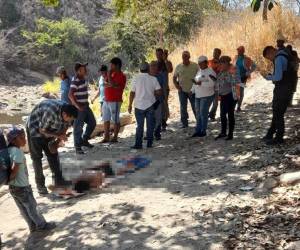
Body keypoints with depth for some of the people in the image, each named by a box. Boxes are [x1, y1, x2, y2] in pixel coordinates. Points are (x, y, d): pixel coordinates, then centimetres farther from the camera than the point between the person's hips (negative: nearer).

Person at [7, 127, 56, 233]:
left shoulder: (9, 150, 2)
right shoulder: (18, 152, -23)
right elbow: (15, 169, -30)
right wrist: (10, 178, -15)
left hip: (13, 187, 8)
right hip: (22, 187, -8)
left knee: (23, 208, 18)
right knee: (31, 206, 8)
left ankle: (33, 226, 32)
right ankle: (42, 225, 23)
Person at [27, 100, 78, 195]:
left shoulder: (67, 112, -19)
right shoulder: (51, 112, -40)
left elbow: (66, 125, 0)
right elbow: (42, 130, -27)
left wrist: (62, 135, -19)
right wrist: (58, 135, -28)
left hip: (48, 130, 7)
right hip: (35, 129, -6)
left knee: (53, 154, 8)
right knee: (37, 157, -2)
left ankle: (58, 180, 16)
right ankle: (40, 185, 4)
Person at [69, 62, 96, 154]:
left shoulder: (83, 79, 10)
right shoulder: (75, 81, -18)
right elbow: (70, 95, -25)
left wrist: (86, 102, 16)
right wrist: (77, 106, -23)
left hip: (86, 106, 9)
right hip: (79, 108, -9)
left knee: (92, 123, 16)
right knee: (78, 127, -1)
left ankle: (84, 140, 30)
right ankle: (78, 147, 8)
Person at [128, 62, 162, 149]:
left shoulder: (136, 78, -4)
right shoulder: (153, 79, -2)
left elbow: (132, 93, -4)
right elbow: (159, 92, -5)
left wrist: (130, 105, 2)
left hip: (139, 106, -1)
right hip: (150, 105, 1)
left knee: (140, 126, 4)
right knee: (150, 125, 9)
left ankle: (138, 144, 2)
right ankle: (149, 143, 13)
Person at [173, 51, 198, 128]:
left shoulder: (195, 66, -2)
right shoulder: (179, 67, 4)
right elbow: (174, 77, 11)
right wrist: (176, 85, -5)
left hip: (192, 90, -2)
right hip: (182, 91, 2)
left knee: (195, 107, 2)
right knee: (183, 108, 8)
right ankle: (184, 123, 19)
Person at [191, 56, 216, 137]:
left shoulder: (210, 72, -12)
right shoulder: (199, 71, 14)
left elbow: (212, 83, -23)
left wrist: (200, 83, -28)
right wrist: (192, 90, 12)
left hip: (207, 96, -8)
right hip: (198, 96, 8)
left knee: (203, 113, -5)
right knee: (198, 113, 10)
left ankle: (203, 131, 4)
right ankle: (198, 130, 18)